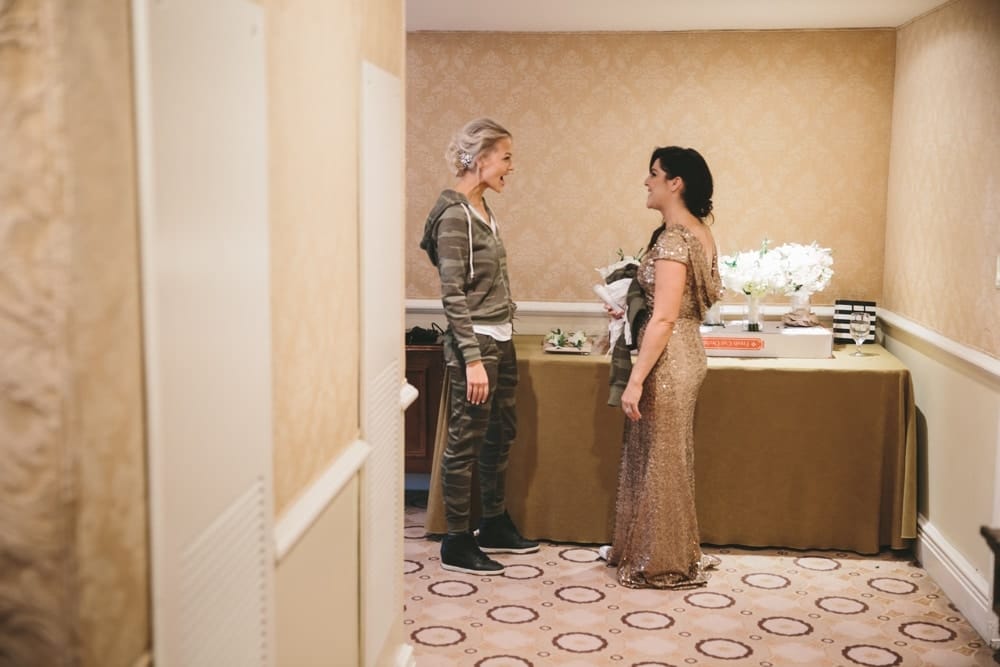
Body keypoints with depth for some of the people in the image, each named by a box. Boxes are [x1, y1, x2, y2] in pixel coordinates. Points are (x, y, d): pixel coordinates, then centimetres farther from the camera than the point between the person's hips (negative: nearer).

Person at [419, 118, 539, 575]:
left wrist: (501, 340, 20)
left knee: (500, 434, 18)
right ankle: (456, 544, 12)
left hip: (500, 340, 10)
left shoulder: (480, 208, 11)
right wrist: (472, 360, -22)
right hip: (475, 344, -10)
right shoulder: (454, 216, -16)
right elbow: (453, 295, -20)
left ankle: (494, 526, 32)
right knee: (465, 443, 0)